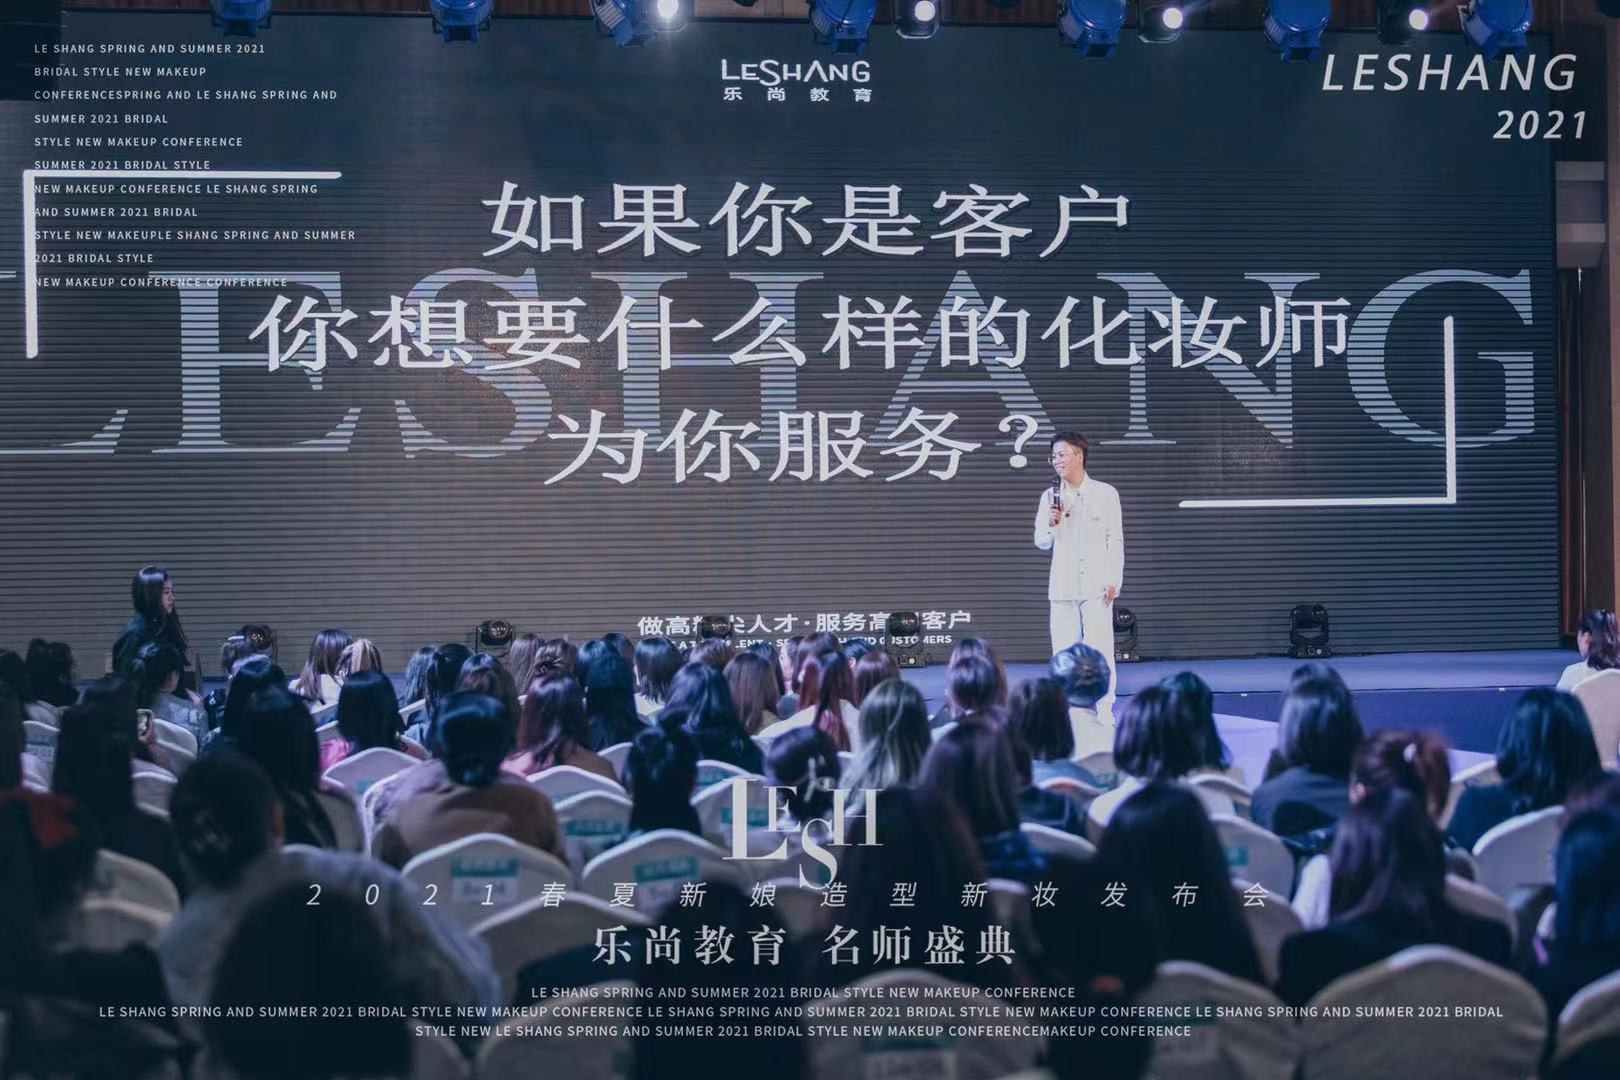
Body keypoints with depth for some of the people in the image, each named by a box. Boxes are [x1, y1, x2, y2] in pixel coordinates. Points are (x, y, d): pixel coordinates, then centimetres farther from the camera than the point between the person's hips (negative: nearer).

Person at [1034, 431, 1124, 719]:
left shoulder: (1105, 494, 4)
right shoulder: (1050, 497, 9)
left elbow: (1116, 541, 4)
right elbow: (1041, 542, 13)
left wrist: (1113, 580, -4)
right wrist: (1051, 524, -8)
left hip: (1096, 586, -3)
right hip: (1062, 586, 3)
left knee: (1099, 651, -7)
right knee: (1064, 652, 1)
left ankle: (1104, 712, -4)